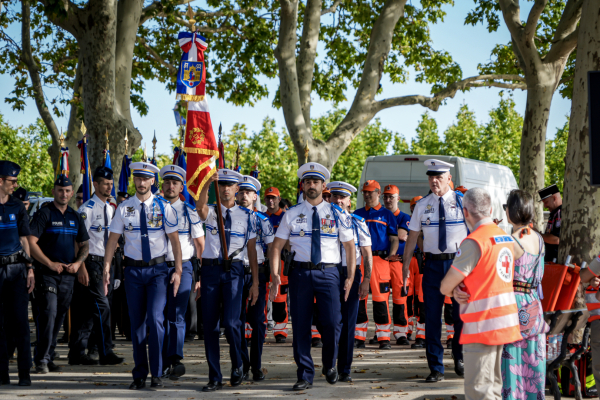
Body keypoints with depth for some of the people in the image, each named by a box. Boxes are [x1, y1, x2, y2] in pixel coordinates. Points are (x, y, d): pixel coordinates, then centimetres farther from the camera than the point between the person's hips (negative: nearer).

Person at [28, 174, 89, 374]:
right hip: (47, 273, -5)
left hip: (68, 275, 5)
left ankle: (49, 358, 16)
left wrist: (77, 263, 1)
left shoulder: (75, 217, 14)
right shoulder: (44, 214, -4)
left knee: (59, 318, 8)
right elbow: (31, 242, -10)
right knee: (48, 314, -13)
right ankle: (42, 360, -9)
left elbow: (84, 245, 20)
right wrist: (50, 263, -15)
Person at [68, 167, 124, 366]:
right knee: (101, 305, -10)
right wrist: (82, 267, -19)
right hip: (90, 262, -8)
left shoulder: (110, 209, 14)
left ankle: (77, 352, 15)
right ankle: (106, 353, -4)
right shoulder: (87, 209, -12)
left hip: (104, 262, 8)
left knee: (88, 308, 10)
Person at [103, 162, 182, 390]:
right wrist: (106, 268, -5)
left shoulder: (163, 207, -1)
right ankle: (139, 375, 18)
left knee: (155, 319, -13)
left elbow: (174, 240, 1)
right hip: (133, 269, 2)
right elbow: (113, 239, 4)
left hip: (158, 269, -2)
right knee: (136, 322, 7)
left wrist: (178, 270, -4)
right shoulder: (124, 208, 2)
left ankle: (157, 374, -2)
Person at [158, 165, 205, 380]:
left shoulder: (190, 212, 6)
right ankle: (164, 365, 8)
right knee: (161, 318, 3)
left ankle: (175, 361, -21)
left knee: (177, 316, -13)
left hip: (182, 268, -2)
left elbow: (200, 244, 7)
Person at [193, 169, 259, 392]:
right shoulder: (210, 212, 7)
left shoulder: (246, 216, 8)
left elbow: (252, 250, 8)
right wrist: (208, 183, -37)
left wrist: (255, 283, 4)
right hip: (210, 269, 1)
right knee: (210, 325, 3)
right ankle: (214, 378, 12)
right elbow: (200, 206, -20)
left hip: (233, 270, -1)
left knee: (231, 323, -14)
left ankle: (237, 365, 14)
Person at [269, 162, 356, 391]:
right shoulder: (292, 215, 7)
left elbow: (349, 246, 10)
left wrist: (351, 277, 1)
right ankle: (305, 376, 11)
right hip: (300, 272, 1)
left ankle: (329, 364, 16)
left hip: (328, 272, -1)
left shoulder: (337, 214, 7)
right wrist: (275, 274, -6)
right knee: (301, 325, 0)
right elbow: (277, 246, 7)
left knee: (332, 322, -12)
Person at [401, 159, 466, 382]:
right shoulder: (422, 205, 7)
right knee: (432, 316, 1)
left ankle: (460, 360, 26)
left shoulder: (462, 201, 0)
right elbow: (413, 236, 11)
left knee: (462, 313, 4)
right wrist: (406, 263, 7)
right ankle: (436, 369, 8)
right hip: (433, 263, 2)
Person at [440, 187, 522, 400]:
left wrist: (454, 290, 10)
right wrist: (459, 290, 2)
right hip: (506, 322, 9)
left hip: (482, 324, -9)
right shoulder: (506, 238, 12)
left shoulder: (474, 242, -15)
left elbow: (445, 287, -12)